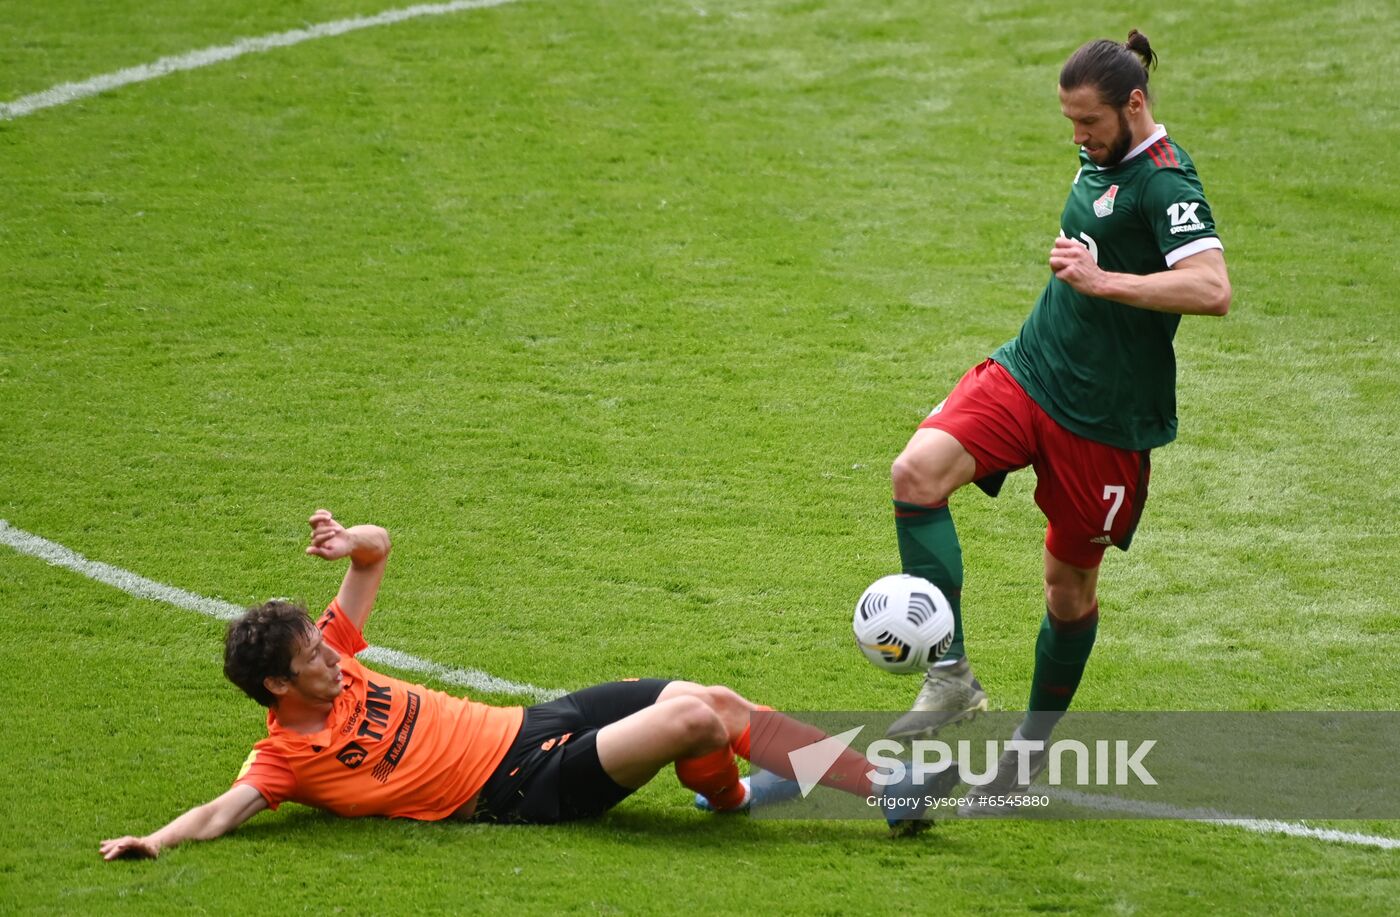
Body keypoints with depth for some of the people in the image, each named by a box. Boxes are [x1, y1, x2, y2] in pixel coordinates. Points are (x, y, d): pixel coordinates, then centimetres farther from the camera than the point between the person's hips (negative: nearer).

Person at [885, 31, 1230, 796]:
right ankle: (951, 676, -18)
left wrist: (1101, 279, -34)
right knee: (917, 471, -19)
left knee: (1070, 582, 7)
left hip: (1105, 418, -7)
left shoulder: (1164, 181, -18)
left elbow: (1212, 289, -32)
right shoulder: (1102, 158, 9)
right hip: (1027, 373, 7)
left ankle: (1034, 744, 29)